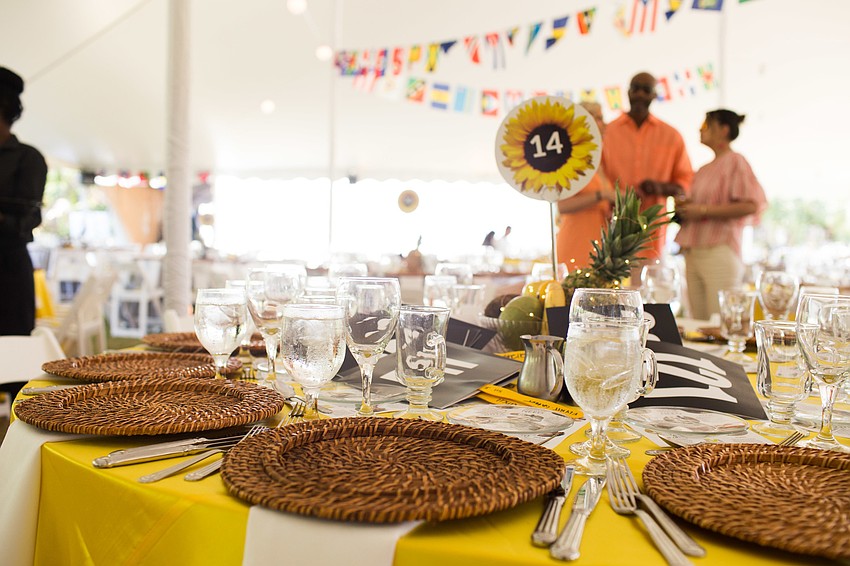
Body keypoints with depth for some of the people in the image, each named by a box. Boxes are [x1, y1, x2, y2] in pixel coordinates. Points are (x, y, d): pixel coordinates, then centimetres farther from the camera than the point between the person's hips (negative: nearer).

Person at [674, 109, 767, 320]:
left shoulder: (735, 162, -3)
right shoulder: (704, 170, 21)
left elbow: (751, 205, -15)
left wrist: (703, 210, -15)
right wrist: (684, 208, 10)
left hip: (719, 253, -8)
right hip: (693, 253, 8)